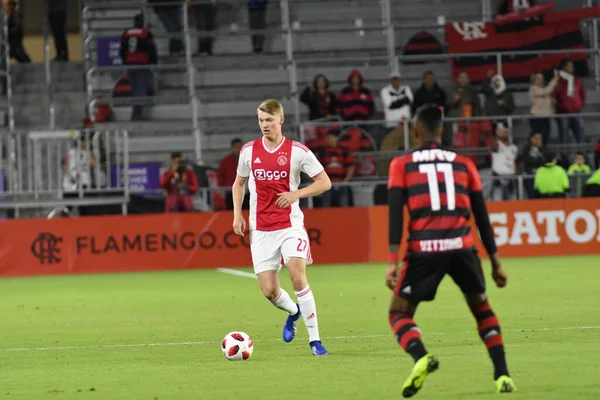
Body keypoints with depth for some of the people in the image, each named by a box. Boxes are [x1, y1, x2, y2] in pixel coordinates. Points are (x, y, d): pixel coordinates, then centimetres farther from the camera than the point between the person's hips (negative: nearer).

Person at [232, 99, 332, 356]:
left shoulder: (297, 151, -5)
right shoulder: (249, 151, 6)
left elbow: (324, 182, -2)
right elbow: (239, 183, 21)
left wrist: (296, 194, -16)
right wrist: (237, 214, 7)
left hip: (290, 225, -3)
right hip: (261, 230, 3)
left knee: (298, 277, -21)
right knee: (269, 291, -3)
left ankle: (314, 339, -12)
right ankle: (293, 312, 33)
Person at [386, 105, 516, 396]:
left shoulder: (401, 165, 10)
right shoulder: (464, 164, 16)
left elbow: (395, 213, -1)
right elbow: (482, 217, 14)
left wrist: (393, 261, -6)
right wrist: (495, 261, 18)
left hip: (423, 250, -2)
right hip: (462, 247, 2)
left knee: (399, 314, 12)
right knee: (482, 308, 24)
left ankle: (421, 357, -19)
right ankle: (502, 375, 11)